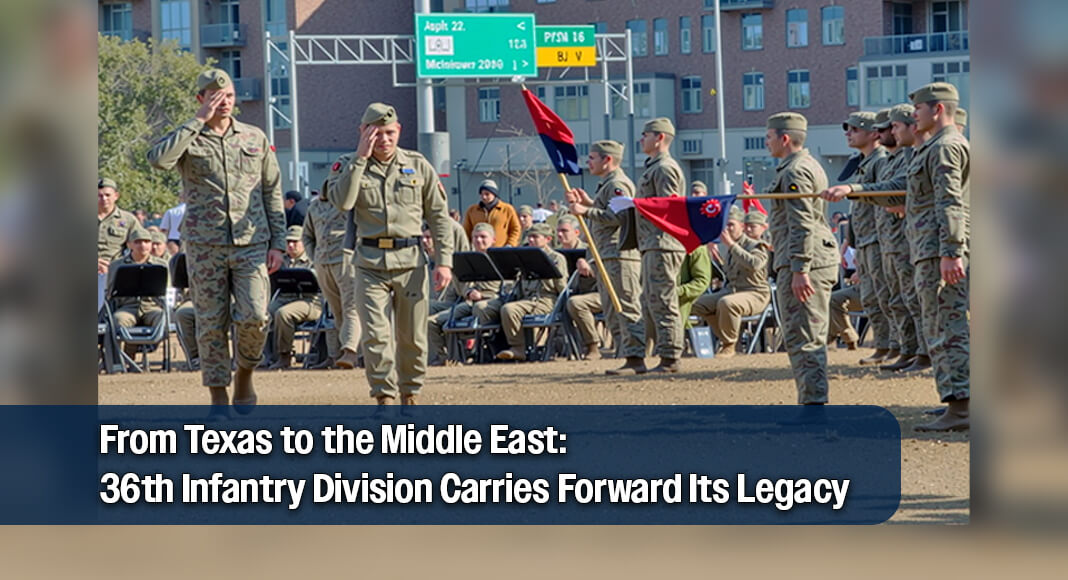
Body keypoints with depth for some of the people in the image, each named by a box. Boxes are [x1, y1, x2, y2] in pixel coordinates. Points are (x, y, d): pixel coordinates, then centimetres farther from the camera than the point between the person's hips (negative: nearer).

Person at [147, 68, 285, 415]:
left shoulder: (255, 138, 10)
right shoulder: (189, 139, 3)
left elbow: (272, 192, 13)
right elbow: (159, 159, -20)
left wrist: (277, 242, 5)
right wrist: (199, 121, -16)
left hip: (251, 243, 1)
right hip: (205, 246, -1)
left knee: (254, 316, -13)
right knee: (211, 323, 1)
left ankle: (245, 374, 13)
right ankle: (218, 397, 10)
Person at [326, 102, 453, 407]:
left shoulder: (419, 166, 6)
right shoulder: (349, 166, 4)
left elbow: (439, 216, 8)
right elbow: (341, 201, -16)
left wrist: (444, 261, 1)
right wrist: (360, 158, -16)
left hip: (411, 259, 1)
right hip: (370, 262, -1)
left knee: (412, 336, 6)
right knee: (376, 335, -9)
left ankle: (410, 396, 19)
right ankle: (384, 398, -6)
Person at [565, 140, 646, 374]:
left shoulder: (618, 184, -11)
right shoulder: (607, 184, 23)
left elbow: (617, 216, -21)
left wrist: (586, 211, -19)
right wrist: (587, 203, 16)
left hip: (619, 255, -11)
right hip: (607, 257, 11)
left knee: (627, 309, -12)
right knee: (613, 312, 11)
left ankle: (636, 359, -14)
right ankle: (626, 355, 12)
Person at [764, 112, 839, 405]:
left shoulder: (795, 172, -13)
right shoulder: (809, 166, 20)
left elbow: (802, 225, -20)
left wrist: (799, 270, -23)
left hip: (805, 261, -11)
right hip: (822, 259, 11)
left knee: (803, 338, -10)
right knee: (811, 338, 13)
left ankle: (813, 402, -13)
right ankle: (813, 401, 16)